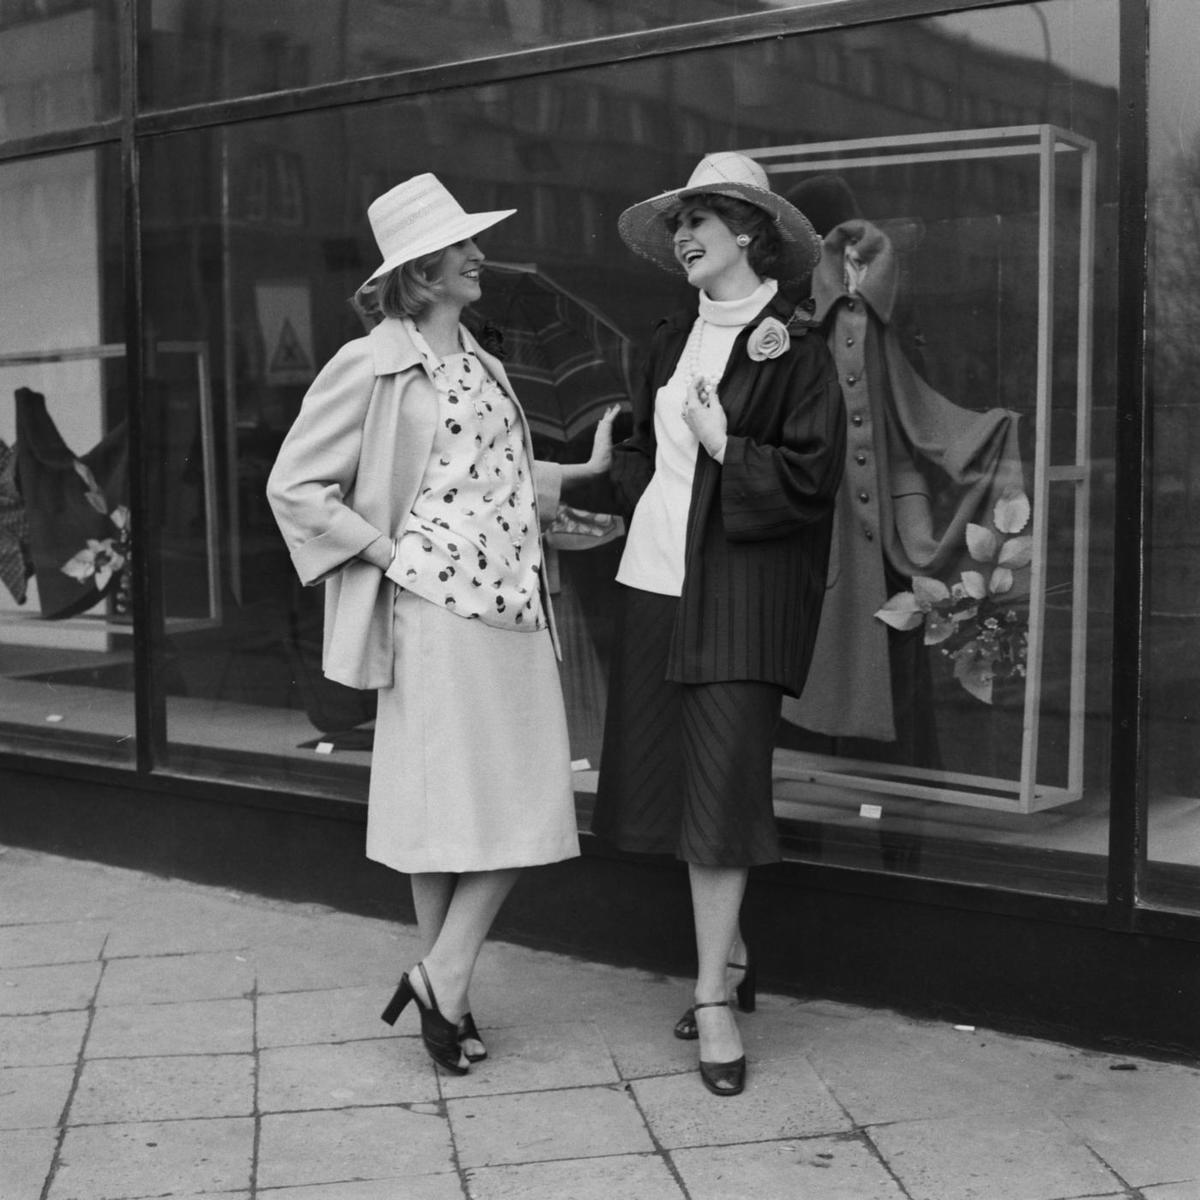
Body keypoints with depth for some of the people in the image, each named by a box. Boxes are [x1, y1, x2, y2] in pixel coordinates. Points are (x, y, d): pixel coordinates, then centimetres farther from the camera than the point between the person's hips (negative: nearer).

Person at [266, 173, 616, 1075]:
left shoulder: (479, 361, 17)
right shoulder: (374, 365, -5)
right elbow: (295, 486, -4)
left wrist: (586, 470, 17)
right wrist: (388, 553, -10)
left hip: (512, 602, 7)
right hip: (435, 605, -7)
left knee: (525, 802, 4)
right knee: (447, 800, -1)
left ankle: (444, 982, 12)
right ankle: (445, 984, 12)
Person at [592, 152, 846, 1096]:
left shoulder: (793, 348, -6)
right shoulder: (673, 343, 14)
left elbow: (811, 479, -11)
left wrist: (724, 446, -18)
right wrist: (602, 489, 0)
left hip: (741, 593, -7)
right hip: (657, 578, 7)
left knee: (723, 779, -5)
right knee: (671, 775, 10)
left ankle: (714, 997, 4)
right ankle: (729, 957, 27)